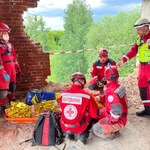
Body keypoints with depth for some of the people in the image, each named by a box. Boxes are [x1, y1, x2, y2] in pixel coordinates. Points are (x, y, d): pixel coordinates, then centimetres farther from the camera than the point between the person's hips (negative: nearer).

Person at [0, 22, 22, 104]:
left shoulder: (9, 44, 17)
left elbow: (14, 56, 19)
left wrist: (17, 68, 19)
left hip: (12, 67, 8)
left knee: (12, 84, 18)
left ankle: (12, 100, 33)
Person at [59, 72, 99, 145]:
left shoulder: (63, 94, -8)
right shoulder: (86, 95, -19)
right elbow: (95, 114, -9)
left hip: (64, 127, 3)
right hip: (79, 128, -3)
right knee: (93, 117, 21)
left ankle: (68, 133, 12)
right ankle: (82, 134, 3)